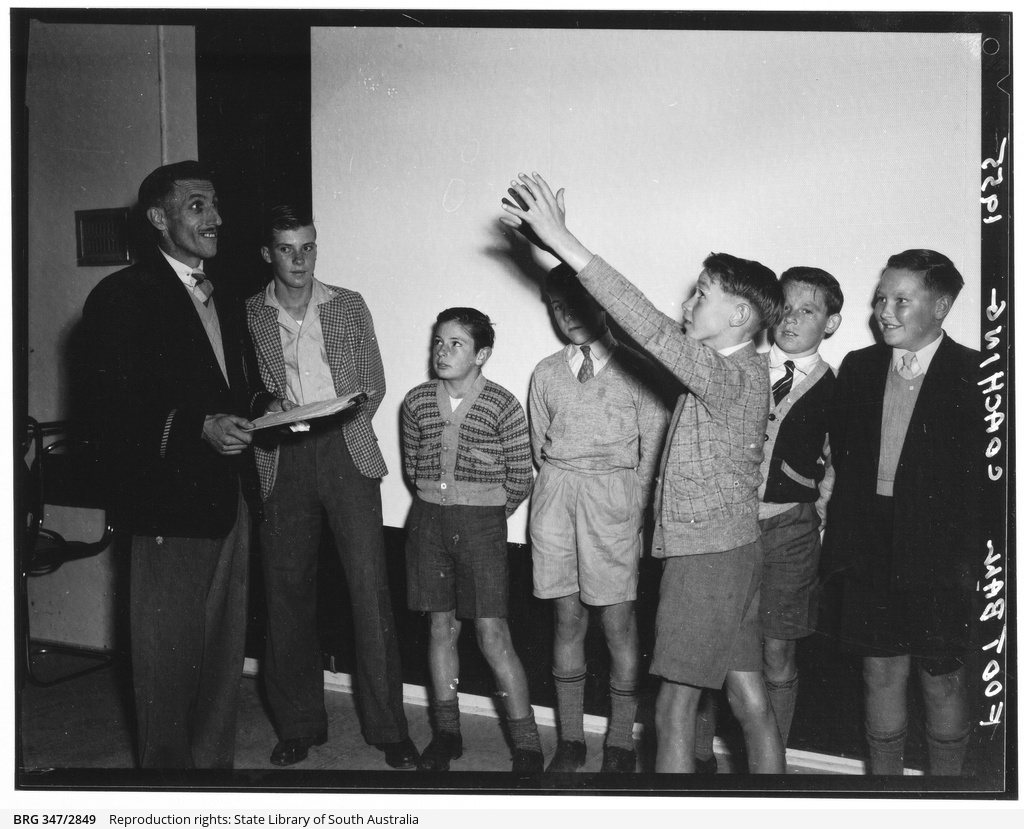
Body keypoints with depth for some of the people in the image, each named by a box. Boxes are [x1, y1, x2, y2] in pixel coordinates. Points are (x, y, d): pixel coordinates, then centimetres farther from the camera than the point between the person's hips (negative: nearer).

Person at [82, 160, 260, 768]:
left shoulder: (224, 301, 17)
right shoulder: (122, 297, -8)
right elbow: (112, 413, -14)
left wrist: (253, 420, 1)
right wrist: (199, 428, -25)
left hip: (230, 499, 7)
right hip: (171, 505, -7)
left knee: (226, 654, 14)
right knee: (170, 656, 4)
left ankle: (216, 759, 28)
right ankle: (168, 763, 21)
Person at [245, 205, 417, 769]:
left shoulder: (349, 306, 11)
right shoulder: (248, 314, 9)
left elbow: (374, 383, 9)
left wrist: (347, 416, -9)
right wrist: (264, 403, -11)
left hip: (345, 450, 0)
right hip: (282, 458, 1)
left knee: (370, 588, -5)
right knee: (287, 591, 4)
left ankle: (387, 727, 3)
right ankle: (299, 725, 18)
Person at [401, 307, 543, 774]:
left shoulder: (501, 405, -10)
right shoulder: (417, 401, 2)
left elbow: (520, 478, -4)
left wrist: (485, 516, 6)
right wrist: (440, 504, 13)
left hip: (482, 523, -4)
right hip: (428, 520, 4)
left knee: (492, 635, -6)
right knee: (442, 627, 11)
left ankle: (527, 747, 4)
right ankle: (447, 733, 24)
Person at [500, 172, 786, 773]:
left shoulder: (733, 375, -18)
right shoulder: (731, 366, 9)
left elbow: (651, 329, -31)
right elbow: (658, 332, 9)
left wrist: (565, 242, -30)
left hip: (708, 555, -9)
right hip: (732, 549, 9)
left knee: (674, 708, 0)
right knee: (750, 700, 14)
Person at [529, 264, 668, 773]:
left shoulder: (633, 369, 4)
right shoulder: (546, 373, 14)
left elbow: (653, 447, 2)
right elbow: (539, 444, 16)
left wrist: (634, 509, -4)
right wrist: (561, 491, 5)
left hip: (613, 491, -3)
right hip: (556, 492, 3)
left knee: (618, 623, -1)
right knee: (568, 619, 7)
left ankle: (620, 743, 11)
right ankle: (570, 740, 16)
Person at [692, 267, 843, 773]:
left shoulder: (833, 391, 3)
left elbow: (835, 467, 13)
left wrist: (818, 513, 4)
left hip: (789, 531, 0)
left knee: (777, 655, 5)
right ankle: (700, 754, 20)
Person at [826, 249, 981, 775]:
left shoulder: (973, 375, -5)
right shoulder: (858, 368, 8)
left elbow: (985, 474, -7)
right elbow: (842, 461, 9)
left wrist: (969, 554, -12)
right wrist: (841, 545, 3)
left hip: (939, 555, -3)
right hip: (870, 551, 4)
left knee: (942, 681, 9)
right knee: (881, 675, 13)